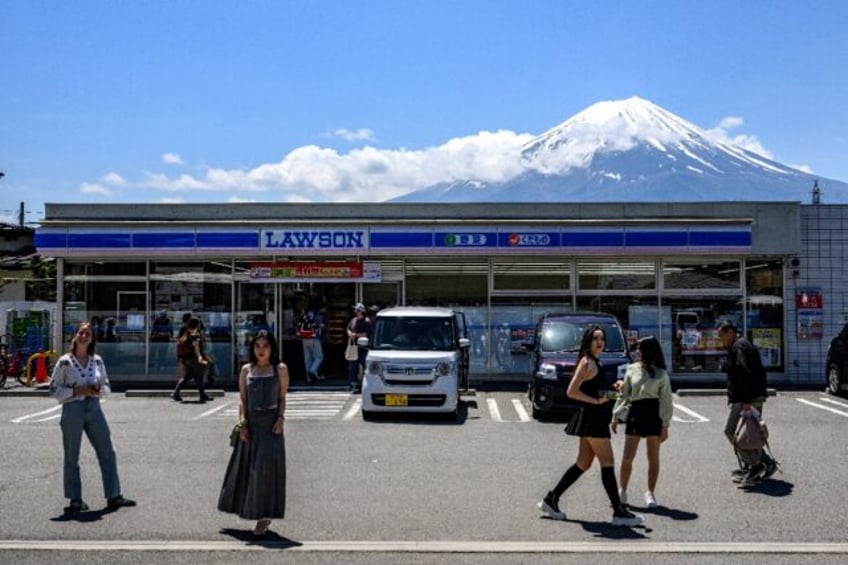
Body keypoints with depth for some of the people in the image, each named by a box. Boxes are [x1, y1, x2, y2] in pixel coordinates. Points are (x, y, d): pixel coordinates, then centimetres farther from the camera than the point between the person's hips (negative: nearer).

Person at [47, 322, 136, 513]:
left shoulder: (97, 360, 6)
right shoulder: (64, 362, -5)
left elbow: (106, 386, 14)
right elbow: (54, 390, -5)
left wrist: (99, 389, -9)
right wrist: (78, 391, -16)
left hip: (94, 408, 4)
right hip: (72, 410, -4)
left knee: (107, 452, 3)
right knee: (72, 457, 5)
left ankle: (114, 496, 11)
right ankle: (75, 500, 17)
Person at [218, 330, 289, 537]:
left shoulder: (280, 369, 2)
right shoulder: (246, 370, 8)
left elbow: (282, 398, 4)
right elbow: (242, 398, 6)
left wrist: (281, 418, -11)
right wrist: (242, 422, -5)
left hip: (271, 423, -3)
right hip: (251, 423, 3)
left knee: (266, 467, -6)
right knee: (246, 468, 9)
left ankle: (263, 518, 0)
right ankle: (250, 510, 27)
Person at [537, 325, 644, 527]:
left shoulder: (595, 362, 16)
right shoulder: (587, 363, -13)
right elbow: (571, 391, -20)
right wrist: (596, 400, -18)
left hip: (595, 419, 10)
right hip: (592, 419, -10)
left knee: (583, 464, 12)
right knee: (607, 463, -5)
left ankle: (551, 499, 17)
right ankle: (619, 512, 1)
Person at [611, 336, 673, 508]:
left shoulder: (661, 374, -3)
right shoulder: (632, 370, 5)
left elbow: (665, 401, -3)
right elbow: (624, 395, 10)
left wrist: (665, 425, -8)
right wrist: (615, 416, 7)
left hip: (653, 414, -2)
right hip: (635, 413, 2)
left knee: (653, 458, 7)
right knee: (627, 457, 1)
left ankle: (650, 493, 19)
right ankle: (622, 491, 15)